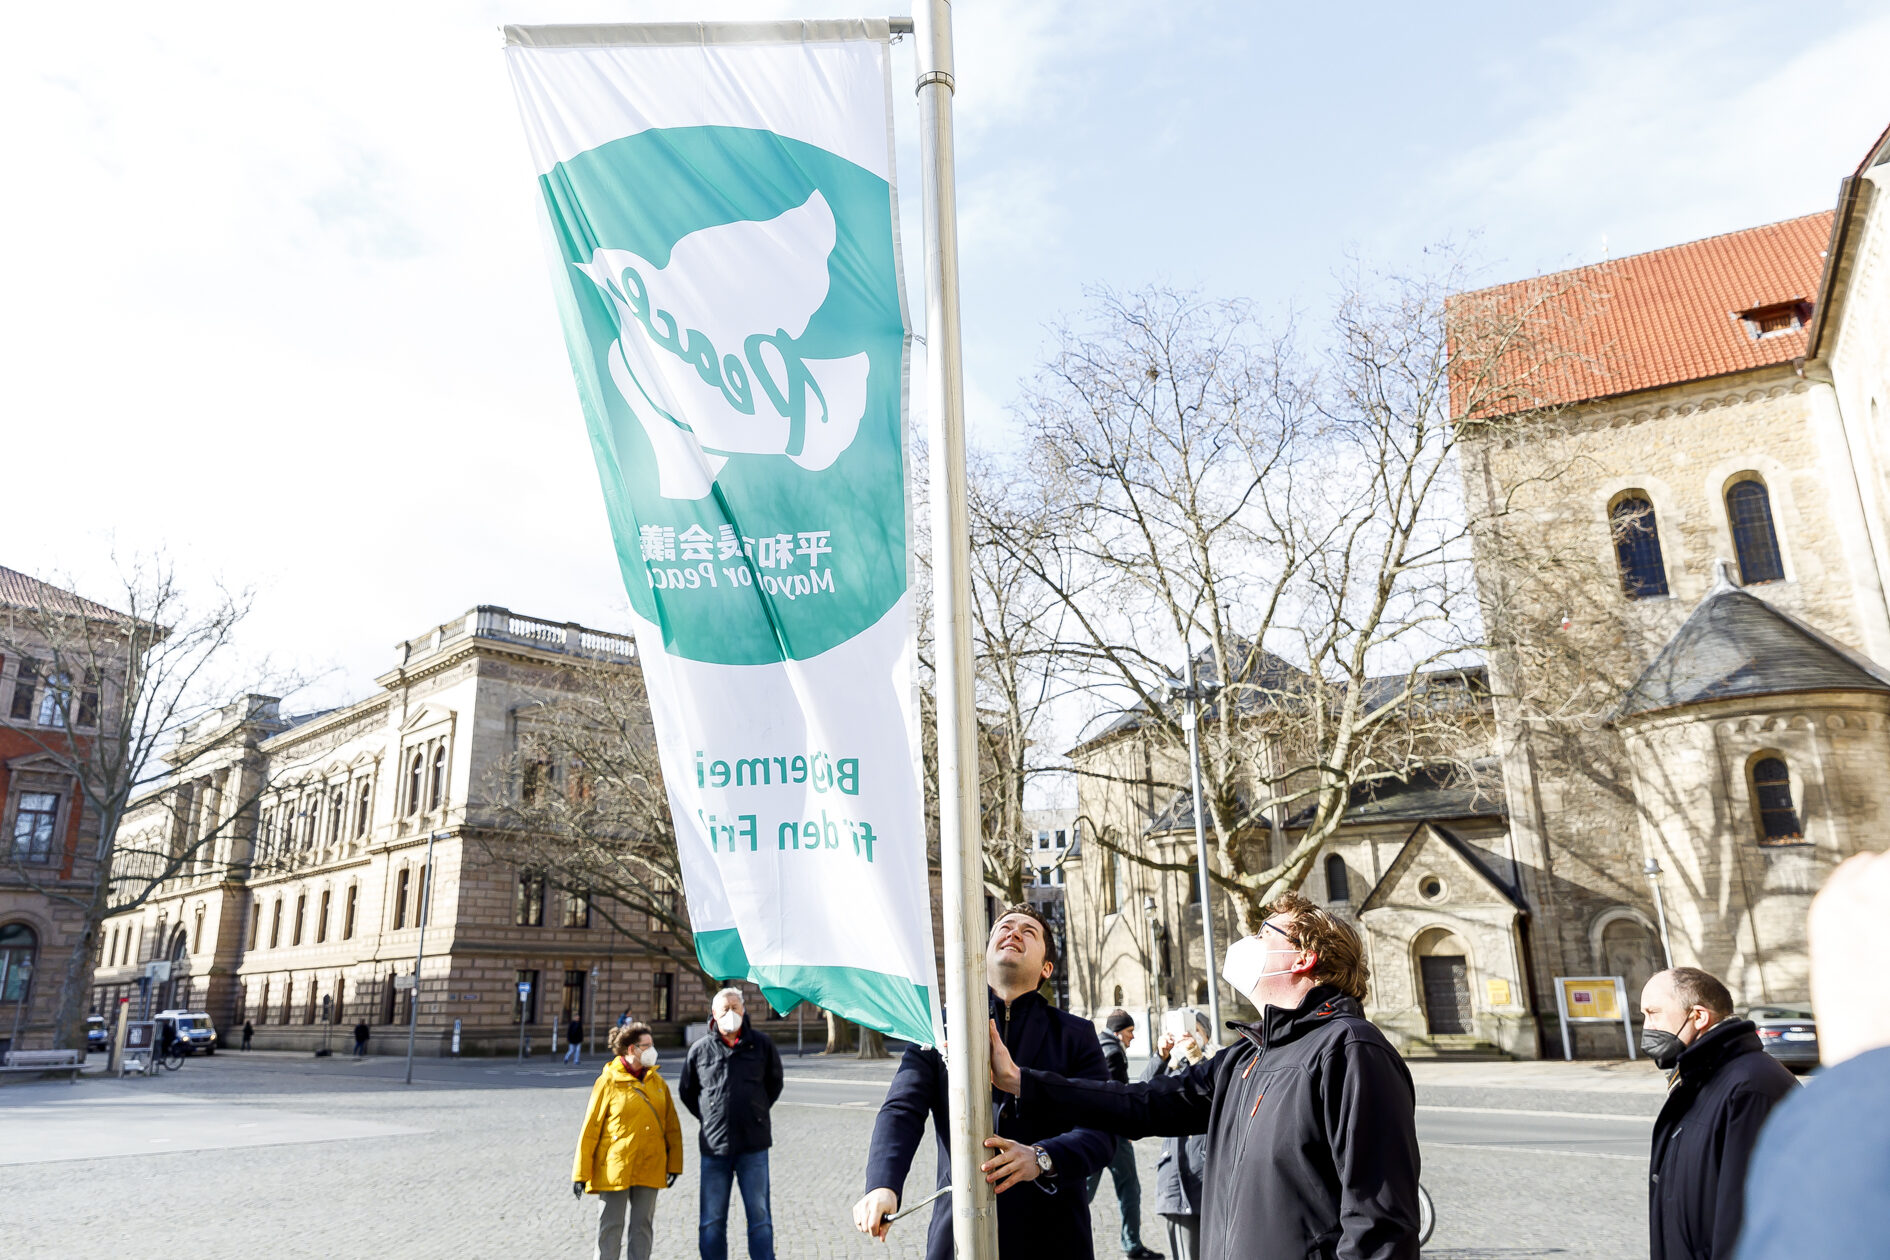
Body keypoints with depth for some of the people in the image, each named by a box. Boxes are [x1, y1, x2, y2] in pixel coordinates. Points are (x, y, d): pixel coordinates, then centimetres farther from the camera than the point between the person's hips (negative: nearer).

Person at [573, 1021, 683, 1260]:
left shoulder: (656, 1081, 7)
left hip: (649, 1168, 4)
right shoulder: (608, 1081, -8)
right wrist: (580, 1173, -6)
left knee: (643, 1226, 10)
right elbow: (590, 1129, -6)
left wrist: (674, 1164, 6)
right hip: (614, 1168, -4)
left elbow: (672, 1125, 9)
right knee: (610, 1227, 4)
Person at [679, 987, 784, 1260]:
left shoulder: (761, 1044, 2)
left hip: (753, 1145, -1)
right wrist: (709, 1118, 9)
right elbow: (688, 1092, 17)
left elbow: (775, 1083, 17)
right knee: (711, 1221, 8)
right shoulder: (700, 1050, 2)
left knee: (759, 1217, 4)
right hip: (714, 1146, 1)